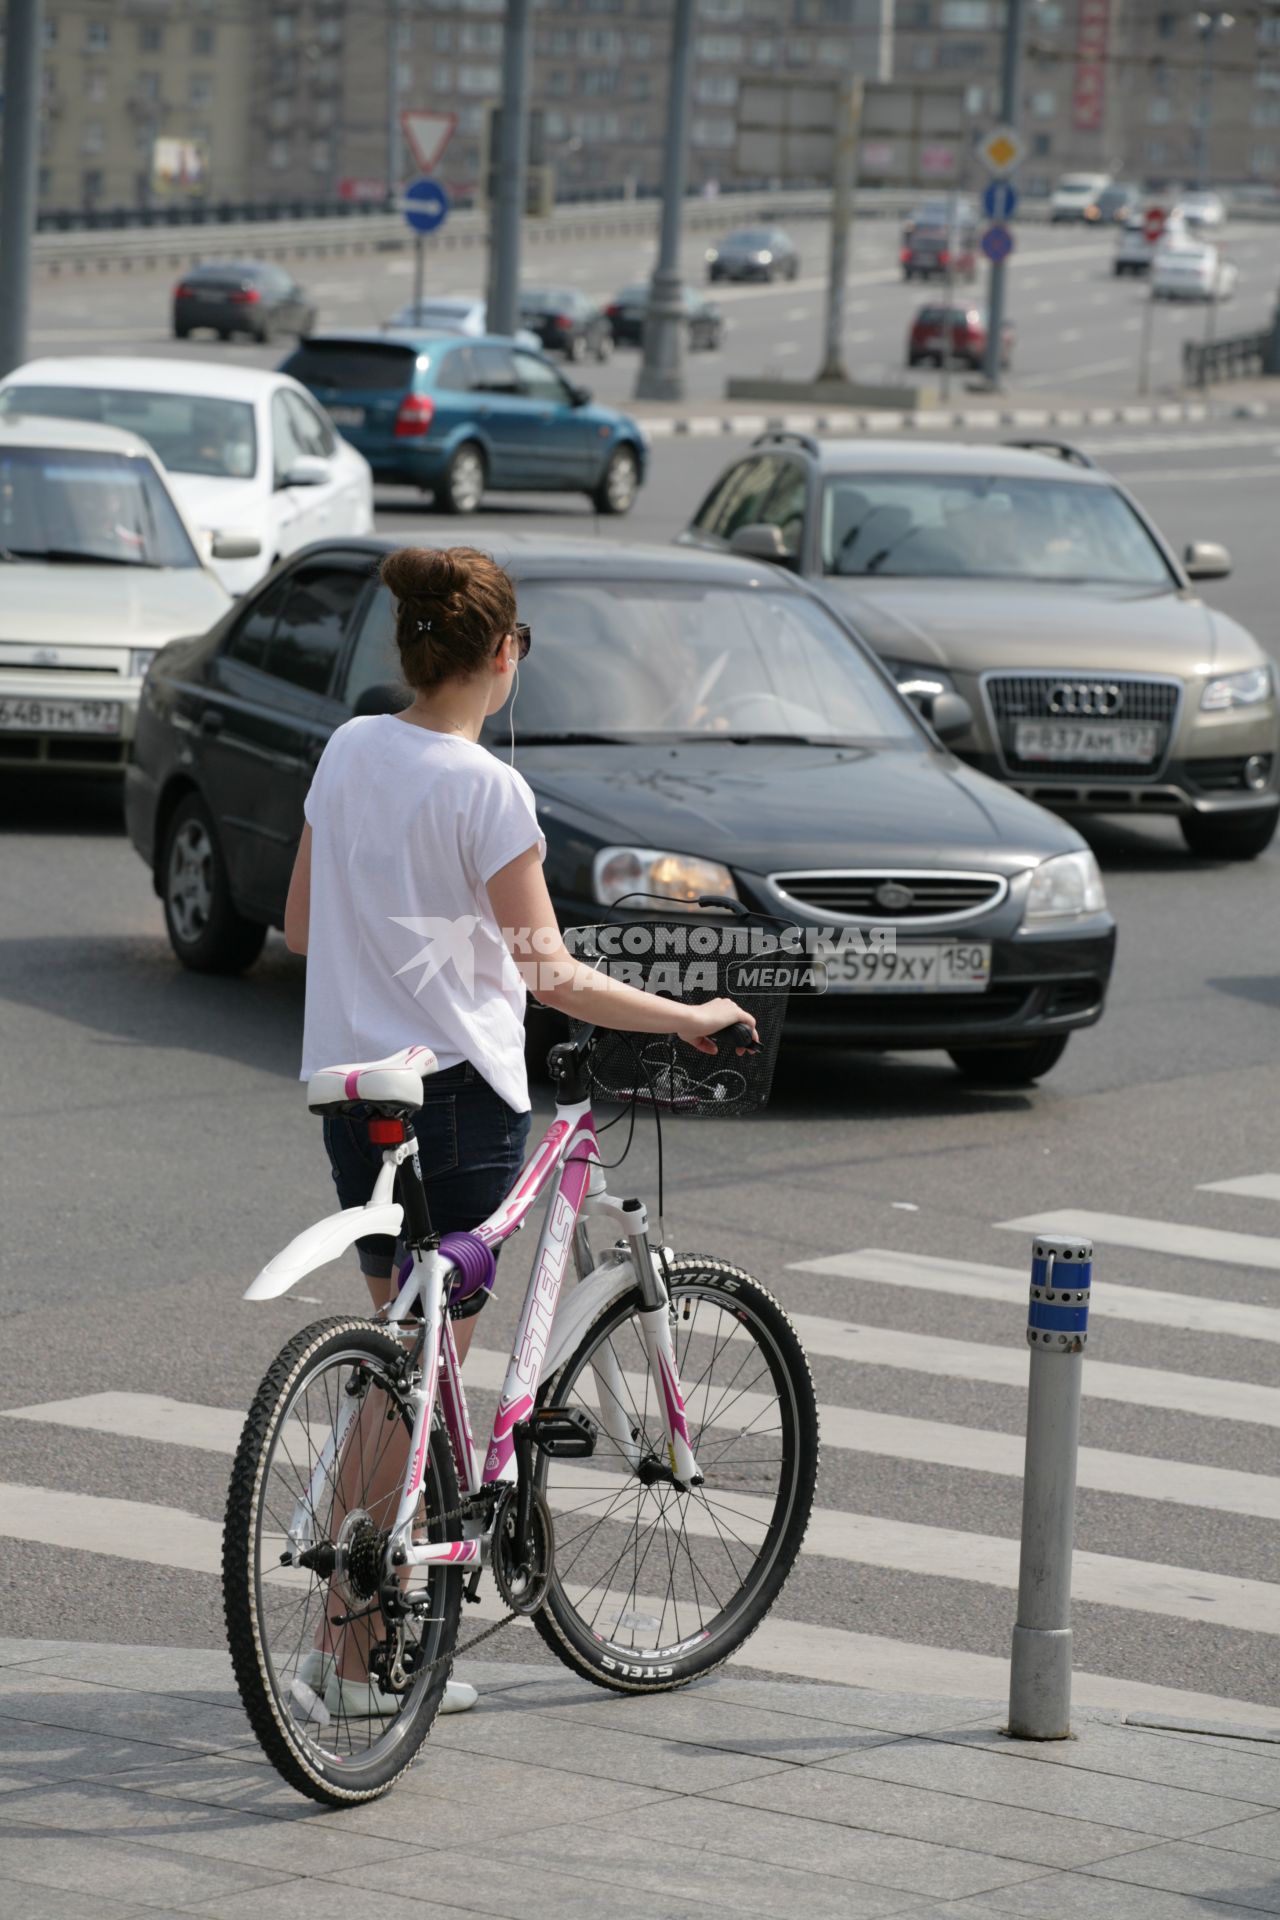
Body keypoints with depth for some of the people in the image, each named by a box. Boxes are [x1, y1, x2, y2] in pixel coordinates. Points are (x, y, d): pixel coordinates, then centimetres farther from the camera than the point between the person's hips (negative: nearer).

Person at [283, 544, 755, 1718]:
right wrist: (690, 1018, -5)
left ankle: (359, 1623, 17)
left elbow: (301, 926, 15)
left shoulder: (349, 750, 6)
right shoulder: (486, 790, -15)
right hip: (458, 1090, -7)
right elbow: (554, 977, -15)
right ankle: (359, 1652, 0)